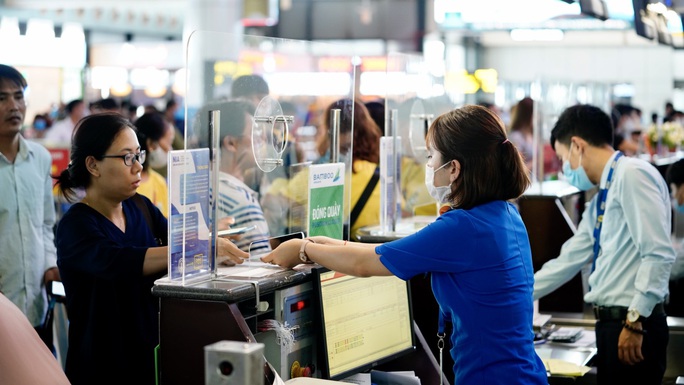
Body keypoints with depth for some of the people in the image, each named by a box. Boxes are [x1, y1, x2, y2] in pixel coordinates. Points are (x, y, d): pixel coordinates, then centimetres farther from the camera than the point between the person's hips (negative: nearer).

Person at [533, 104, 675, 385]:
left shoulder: (632, 175, -10)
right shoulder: (600, 201, 18)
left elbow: (658, 254, -18)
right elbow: (568, 261, 24)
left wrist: (635, 321, -20)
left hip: (634, 326, -9)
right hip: (612, 323, 9)